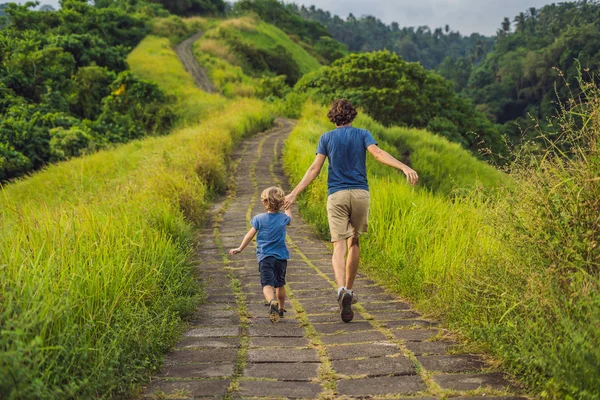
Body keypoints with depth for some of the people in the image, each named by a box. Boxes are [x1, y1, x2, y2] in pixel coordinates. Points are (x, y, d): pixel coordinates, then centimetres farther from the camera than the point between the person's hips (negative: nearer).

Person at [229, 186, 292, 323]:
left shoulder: (259, 219, -4)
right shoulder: (283, 218, 2)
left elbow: (250, 235, 0)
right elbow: (289, 219, 27)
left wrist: (240, 249, 10)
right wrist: (287, 206, 43)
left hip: (265, 257, -3)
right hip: (281, 256, 3)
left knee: (267, 284, -14)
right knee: (280, 284, 20)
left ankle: (272, 301, -43)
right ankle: (281, 309, 33)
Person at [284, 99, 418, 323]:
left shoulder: (327, 138, 8)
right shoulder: (362, 134, 8)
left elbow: (315, 169, 1)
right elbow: (379, 154, -11)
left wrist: (295, 193, 2)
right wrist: (404, 168, -21)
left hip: (337, 195, -1)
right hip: (360, 194, 1)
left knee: (339, 247, -8)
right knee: (353, 242, 19)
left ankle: (342, 290, -31)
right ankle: (349, 290, 26)